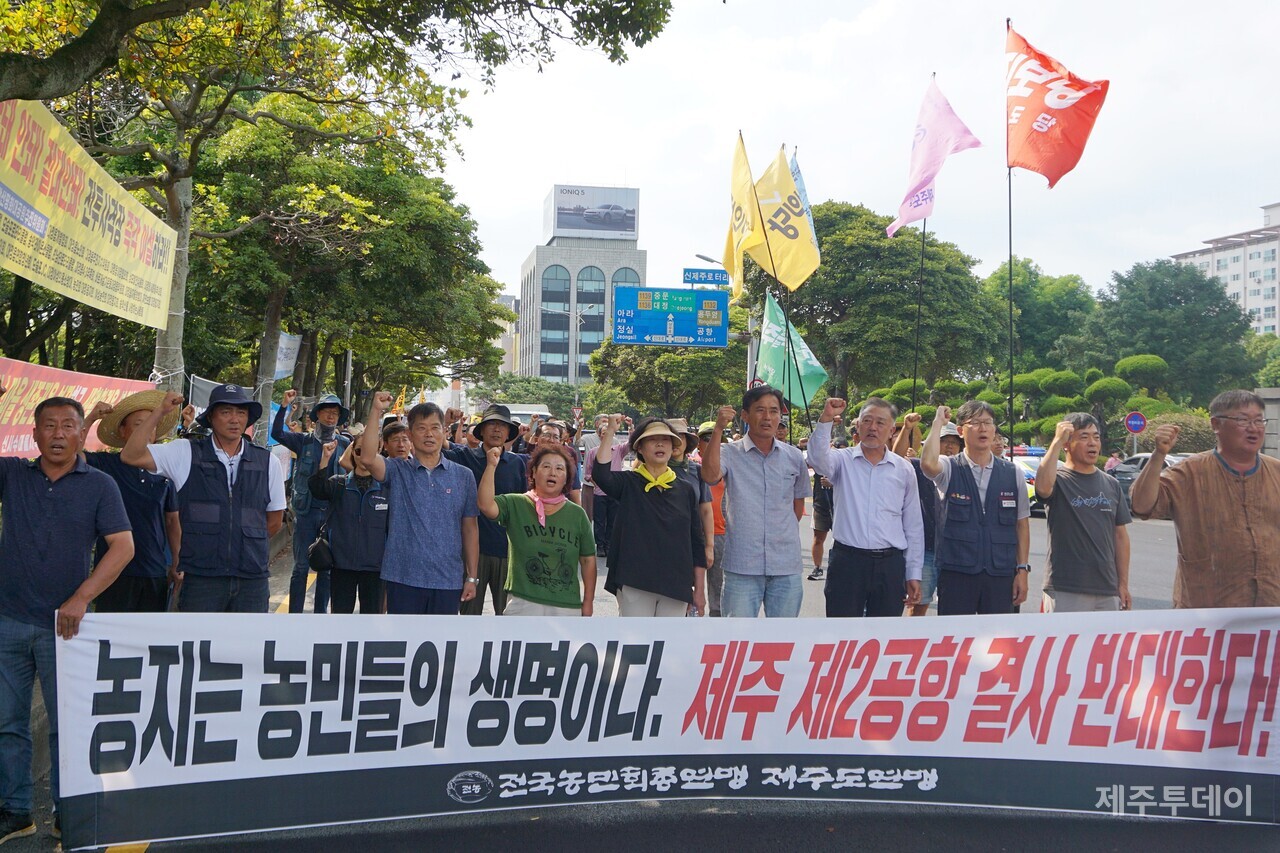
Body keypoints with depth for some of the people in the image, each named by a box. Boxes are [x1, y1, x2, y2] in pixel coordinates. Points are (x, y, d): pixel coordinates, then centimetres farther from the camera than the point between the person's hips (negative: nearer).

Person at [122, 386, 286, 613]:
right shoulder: (186, 454, 2)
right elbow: (131, 456, -8)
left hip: (253, 579, 2)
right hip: (201, 578, -2)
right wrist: (160, 412, -11)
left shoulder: (267, 462, 5)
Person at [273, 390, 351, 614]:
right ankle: (295, 614, 9)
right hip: (306, 511, -2)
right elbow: (277, 433, -11)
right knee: (301, 567, 2)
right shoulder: (304, 441, 2)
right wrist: (284, 405, -20)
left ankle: (320, 612, 19)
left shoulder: (345, 444, 5)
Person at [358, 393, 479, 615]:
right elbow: (368, 457, -19)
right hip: (403, 577, -1)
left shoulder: (463, 476, 5)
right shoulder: (397, 471, 2)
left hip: (448, 580, 1)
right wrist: (376, 412, -23)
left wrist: (472, 577, 5)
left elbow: (470, 528, 7)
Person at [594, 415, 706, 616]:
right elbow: (600, 474, -22)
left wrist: (699, 589, 6)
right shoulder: (628, 484, 1)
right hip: (634, 583, -2)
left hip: (676, 586, 3)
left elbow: (696, 542, 8)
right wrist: (610, 432, -20)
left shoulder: (686, 490, 7)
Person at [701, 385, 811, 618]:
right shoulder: (731, 453, -2)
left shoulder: (794, 457, 7)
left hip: (787, 567, 3)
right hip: (742, 566, -3)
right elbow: (710, 476, -24)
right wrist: (719, 429, -25)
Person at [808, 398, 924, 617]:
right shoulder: (843, 460, 3)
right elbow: (817, 459, -21)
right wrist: (826, 419, -29)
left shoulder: (904, 470, 8)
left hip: (890, 565, 2)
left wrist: (913, 574, 9)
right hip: (847, 561, -2)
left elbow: (913, 525, 11)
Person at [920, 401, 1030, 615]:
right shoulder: (949, 469, 0)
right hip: (956, 573, -2)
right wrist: (938, 422, -12)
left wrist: (1022, 569, 4)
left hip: (1000, 574, 3)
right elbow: (928, 464, -24)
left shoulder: (1013, 474, 8)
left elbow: (1022, 524, 10)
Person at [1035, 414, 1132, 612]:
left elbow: (1120, 535, 14)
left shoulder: (1111, 484, 12)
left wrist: (1123, 583, 10)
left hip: (1107, 590, 5)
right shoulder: (1059, 480, -3)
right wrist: (1057, 441, -20)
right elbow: (1043, 487, -29)